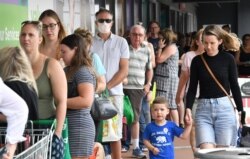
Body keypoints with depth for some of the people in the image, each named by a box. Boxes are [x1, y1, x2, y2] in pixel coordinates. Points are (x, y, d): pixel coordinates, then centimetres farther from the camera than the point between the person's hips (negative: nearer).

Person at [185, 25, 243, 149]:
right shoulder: (197, 61, 5)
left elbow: (234, 86, 6)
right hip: (203, 108, 1)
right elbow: (192, 88, 5)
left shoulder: (228, 59, 1)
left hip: (224, 107, -1)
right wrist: (188, 108, -9)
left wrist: (241, 110, 5)